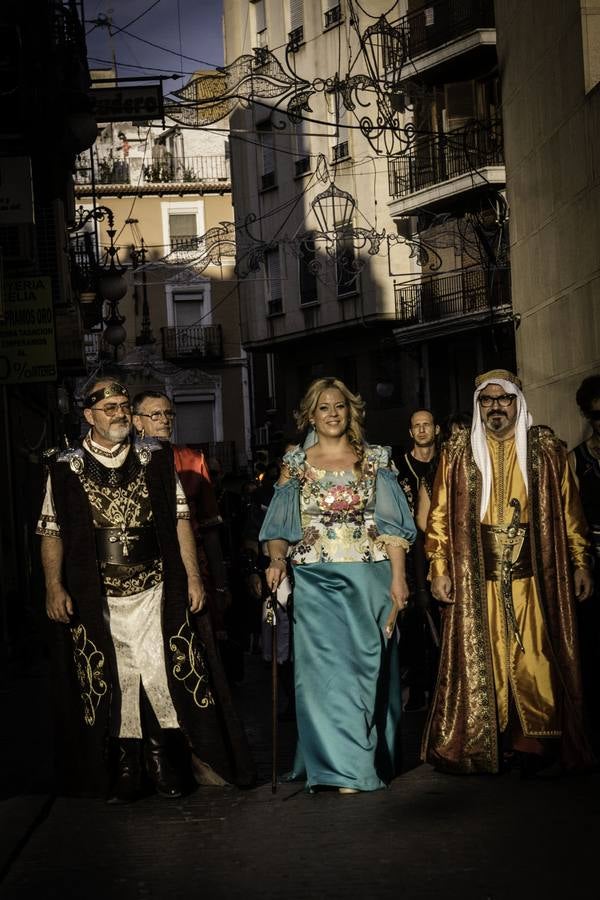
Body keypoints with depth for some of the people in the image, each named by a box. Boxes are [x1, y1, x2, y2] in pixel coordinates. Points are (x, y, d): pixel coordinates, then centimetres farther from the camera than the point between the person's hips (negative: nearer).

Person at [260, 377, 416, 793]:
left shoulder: (375, 459, 6)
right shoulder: (295, 463, 8)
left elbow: (391, 525, 2)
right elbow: (282, 524, 7)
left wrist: (398, 576, -7)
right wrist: (277, 559, -11)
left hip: (368, 579, 0)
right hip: (316, 581, 0)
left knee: (366, 666, 4)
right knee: (324, 666, -4)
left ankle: (370, 759, 16)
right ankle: (343, 765, 0)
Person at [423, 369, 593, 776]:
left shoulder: (546, 449, 7)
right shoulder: (458, 452, 7)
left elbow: (569, 510, 8)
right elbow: (440, 514, 7)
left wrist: (580, 563, 3)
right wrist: (440, 568, 1)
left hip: (533, 577, 0)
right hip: (476, 579, 1)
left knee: (536, 660, -4)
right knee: (481, 660, 1)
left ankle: (542, 747, 2)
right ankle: (487, 749, 8)